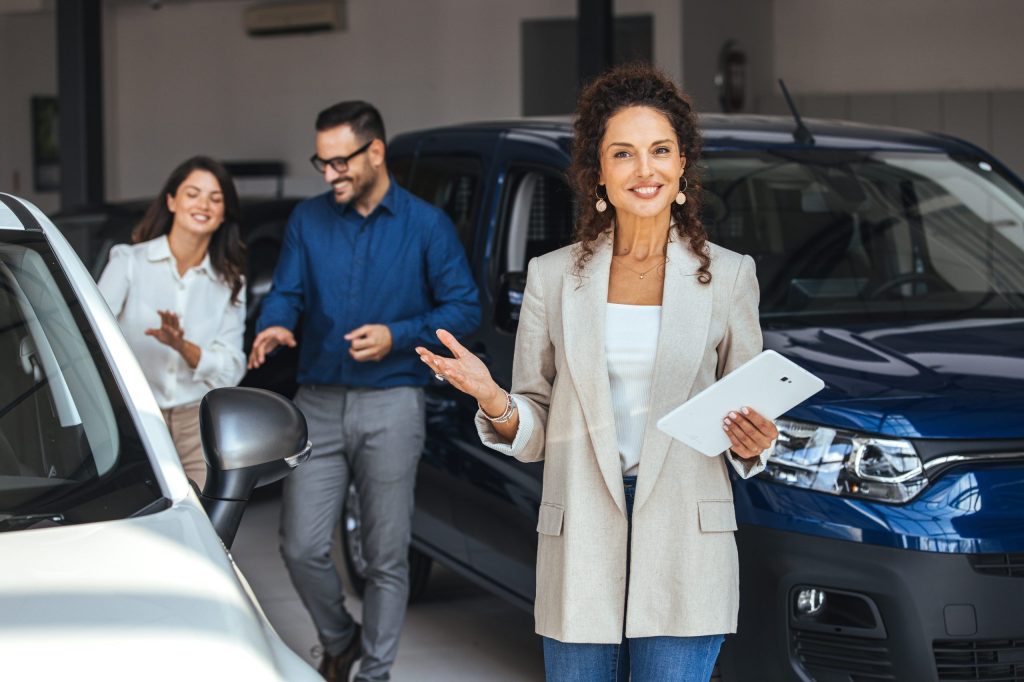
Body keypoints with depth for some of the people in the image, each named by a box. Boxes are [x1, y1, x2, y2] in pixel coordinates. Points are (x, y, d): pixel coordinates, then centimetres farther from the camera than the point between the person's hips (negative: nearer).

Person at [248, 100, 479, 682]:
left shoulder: (427, 226, 2)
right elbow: (285, 293, 6)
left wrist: (397, 336, -14)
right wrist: (275, 327, -17)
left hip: (391, 406, -2)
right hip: (318, 403, 2)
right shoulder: (308, 220, 10)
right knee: (302, 547, -3)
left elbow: (465, 308, -1)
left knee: (387, 555, 2)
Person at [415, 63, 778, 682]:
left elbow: (748, 415, 11)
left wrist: (751, 443, -12)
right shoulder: (553, 276, 6)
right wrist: (493, 401, -14)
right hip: (581, 549, 1)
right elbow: (531, 433, 7)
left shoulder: (728, 275, 5)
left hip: (685, 546, -1)